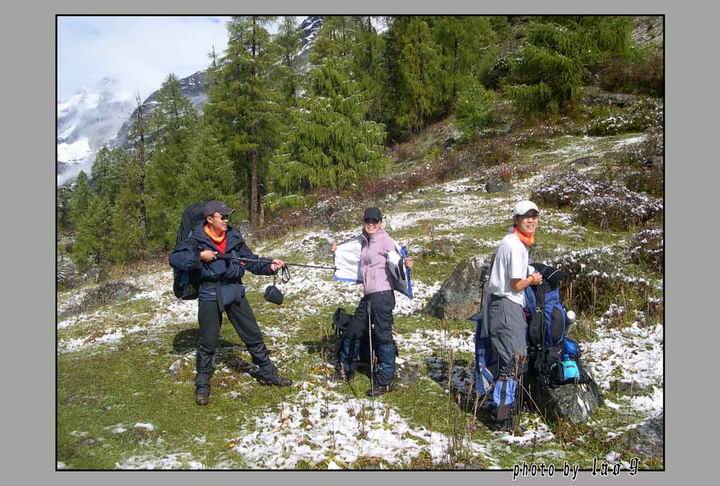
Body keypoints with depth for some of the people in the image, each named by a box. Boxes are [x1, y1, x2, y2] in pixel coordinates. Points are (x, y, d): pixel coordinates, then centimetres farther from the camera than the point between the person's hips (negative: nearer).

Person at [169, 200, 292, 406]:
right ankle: (202, 385, 23)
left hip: (234, 291, 4)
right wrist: (200, 256, -21)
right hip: (210, 295, -3)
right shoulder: (197, 240, -7)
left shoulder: (234, 237, 4)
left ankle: (267, 373, 25)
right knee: (208, 342, 6)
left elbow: (251, 261, 7)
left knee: (253, 335, 10)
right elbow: (174, 258, -15)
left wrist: (269, 266, -8)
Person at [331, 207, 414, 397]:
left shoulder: (385, 240, -9)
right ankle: (347, 369, 38)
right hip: (368, 295, 9)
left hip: (382, 294, -9)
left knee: (382, 335, -3)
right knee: (354, 330, 18)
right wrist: (340, 251, 30)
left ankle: (385, 380, 8)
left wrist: (406, 265, -35)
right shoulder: (364, 241, 14)